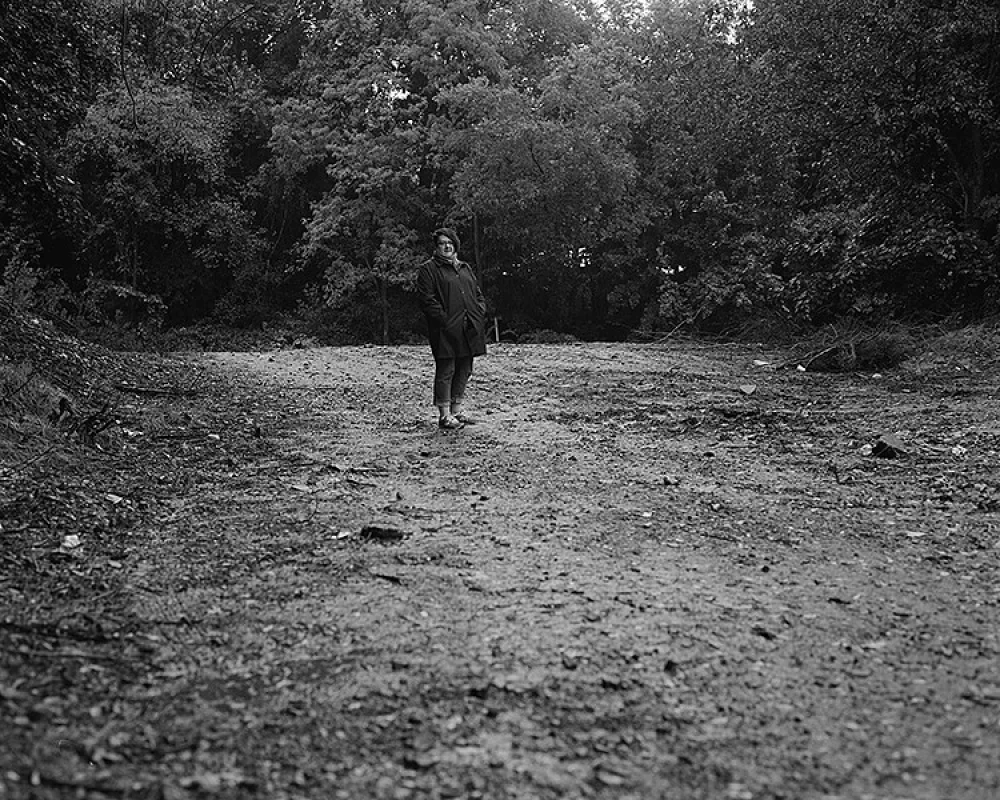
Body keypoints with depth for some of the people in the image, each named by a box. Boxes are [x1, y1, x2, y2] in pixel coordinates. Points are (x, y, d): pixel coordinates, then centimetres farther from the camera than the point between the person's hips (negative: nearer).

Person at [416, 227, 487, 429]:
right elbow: (427, 299, -9)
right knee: (445, 371, -5)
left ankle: (458, 409, 22)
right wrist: (444, 318, -17)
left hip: (469, 329, 7)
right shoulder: (428, 269, -1)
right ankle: (444, 414, 1)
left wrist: (480, 313, 6)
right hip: (445, 330, -7)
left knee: (464, 369, 11)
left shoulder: (465, 268, 21)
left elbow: (478, 294, 23)